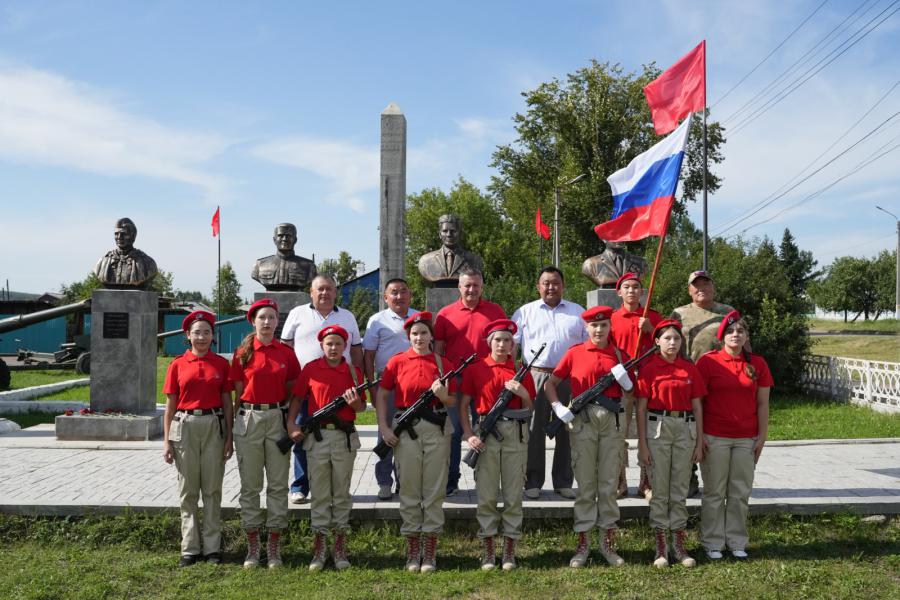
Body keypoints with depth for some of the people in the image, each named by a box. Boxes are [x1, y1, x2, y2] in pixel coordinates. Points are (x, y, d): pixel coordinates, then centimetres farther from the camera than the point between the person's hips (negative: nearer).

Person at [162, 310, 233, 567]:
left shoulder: (221, 364, 4)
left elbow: (227, 402, 5)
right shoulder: (178, 365, 3)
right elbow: (170, 405, 5)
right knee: (188, 491, 6)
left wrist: (229, 437, 1)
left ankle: (212, 547, 13)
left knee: (212, 490, 5)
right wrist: (166, 440, 1)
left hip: (214, 426, 0)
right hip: (185, 427, 0)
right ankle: (190, 548, 15)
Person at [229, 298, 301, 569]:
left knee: (278, 484, 3)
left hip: (277, 418, 1)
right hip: (249, 418, 0)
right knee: (250, 485, 6)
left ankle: (274, 546, 13)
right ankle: (252, 546, 16)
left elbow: (292, 390, 8)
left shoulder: (286, 353, 4)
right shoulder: (243, 353, 2)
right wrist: (234, 424, 4)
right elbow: (238, 393, 5)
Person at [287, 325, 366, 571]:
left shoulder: (354, 372, 3)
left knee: (342, 492, 8)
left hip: (345, 437, 1)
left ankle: (340, 546, 19)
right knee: (319, 493, 6)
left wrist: (354, 402, -15)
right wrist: (291, 424, -2)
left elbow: (362, 407, 7)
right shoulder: (311, 369, 1)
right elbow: (297, 397, 8)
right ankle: (319, 547, 15)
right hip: (317, 436, -1)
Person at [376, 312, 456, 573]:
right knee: (409, 490, 5)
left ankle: (430, 552, 15)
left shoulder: (444, 364, 4)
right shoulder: (397, 362, 2)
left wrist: (442, 394, -13)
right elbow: (381, 395, 5)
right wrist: (383, 427, -4)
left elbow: (453, 401, 9)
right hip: (406, 429, 0)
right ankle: (412, 551, 17)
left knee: (434, 490, 4)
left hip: (437, 429, 1)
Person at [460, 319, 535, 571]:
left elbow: (529, 410, 11)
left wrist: (524, 393, -9)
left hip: (516, 433, 1)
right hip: (486, 433, -1)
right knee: (486, 494, 2)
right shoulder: (475, 369, 3)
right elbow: (463, 405, 4)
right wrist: (469, 435, -7)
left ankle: (510, 551, 16)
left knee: (513, 494, 5)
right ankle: (488, 552, 13)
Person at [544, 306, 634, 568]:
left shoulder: (620, 355, 7)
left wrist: (625, 381, -9)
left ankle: (608, 542, 18)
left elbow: (631, 394, 11)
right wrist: (558, 408, -9)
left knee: (609, 483, 7)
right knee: (585, 484, 4)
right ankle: (583, 543, 13)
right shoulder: (574, 353, 2)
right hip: (582, 422, -2)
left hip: (611, 422, 2)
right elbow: (550, 383, 5)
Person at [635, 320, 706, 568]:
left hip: (685, 428, 3)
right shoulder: (649, 368, -3)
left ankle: (679, 546, 18)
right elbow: (641, 408, -3)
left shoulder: (690, 369, 6)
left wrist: (699, 442, 4)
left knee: (680, 490, 9)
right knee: (660, 490, 4)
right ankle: (661, 547, 13)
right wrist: (642, 444, -7)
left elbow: (697, 406, 8)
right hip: (658, 427, -2)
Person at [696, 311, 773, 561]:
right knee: (714, 493, 5)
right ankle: (713, 543, 16)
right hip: (714, 437, -3)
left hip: (747, 439, 3)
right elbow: (696, 400, -3)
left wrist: (762, 436, 3)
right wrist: (699, 435, -6)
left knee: (740, 493, 9)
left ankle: (737, 542, 22)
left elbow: (762, 403, 7)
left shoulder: (757, 364, 5)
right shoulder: (708, 361, -4)